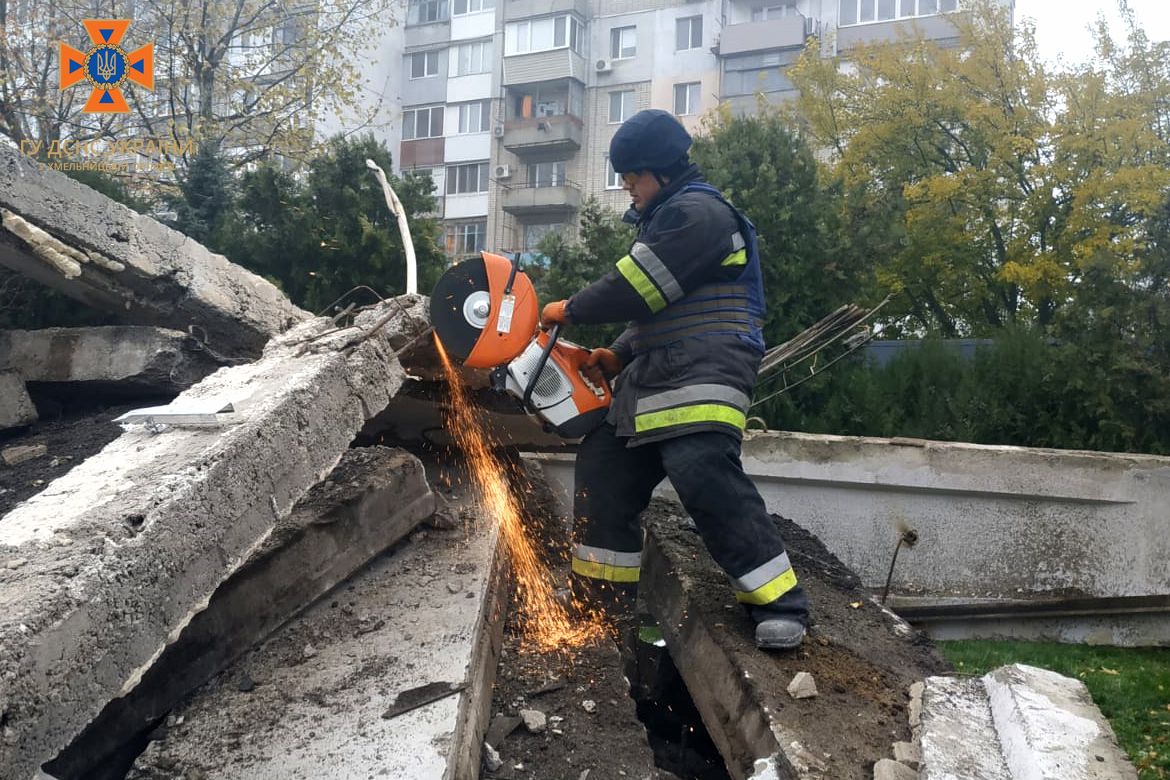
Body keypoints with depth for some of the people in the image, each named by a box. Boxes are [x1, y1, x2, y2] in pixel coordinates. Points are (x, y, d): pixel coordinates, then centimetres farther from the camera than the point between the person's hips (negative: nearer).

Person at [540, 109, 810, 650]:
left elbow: (637, 289, -16)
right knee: (603, 470, 10)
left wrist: (570, 310, -2)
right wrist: (620, 356, 11)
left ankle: (780, 605, -13)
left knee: (708, 480, -23)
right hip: (653, 379, 11)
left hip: (703, 374, -11)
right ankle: (602, 597, 20)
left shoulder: (697, 212, -9)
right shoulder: (663, 219, 25)